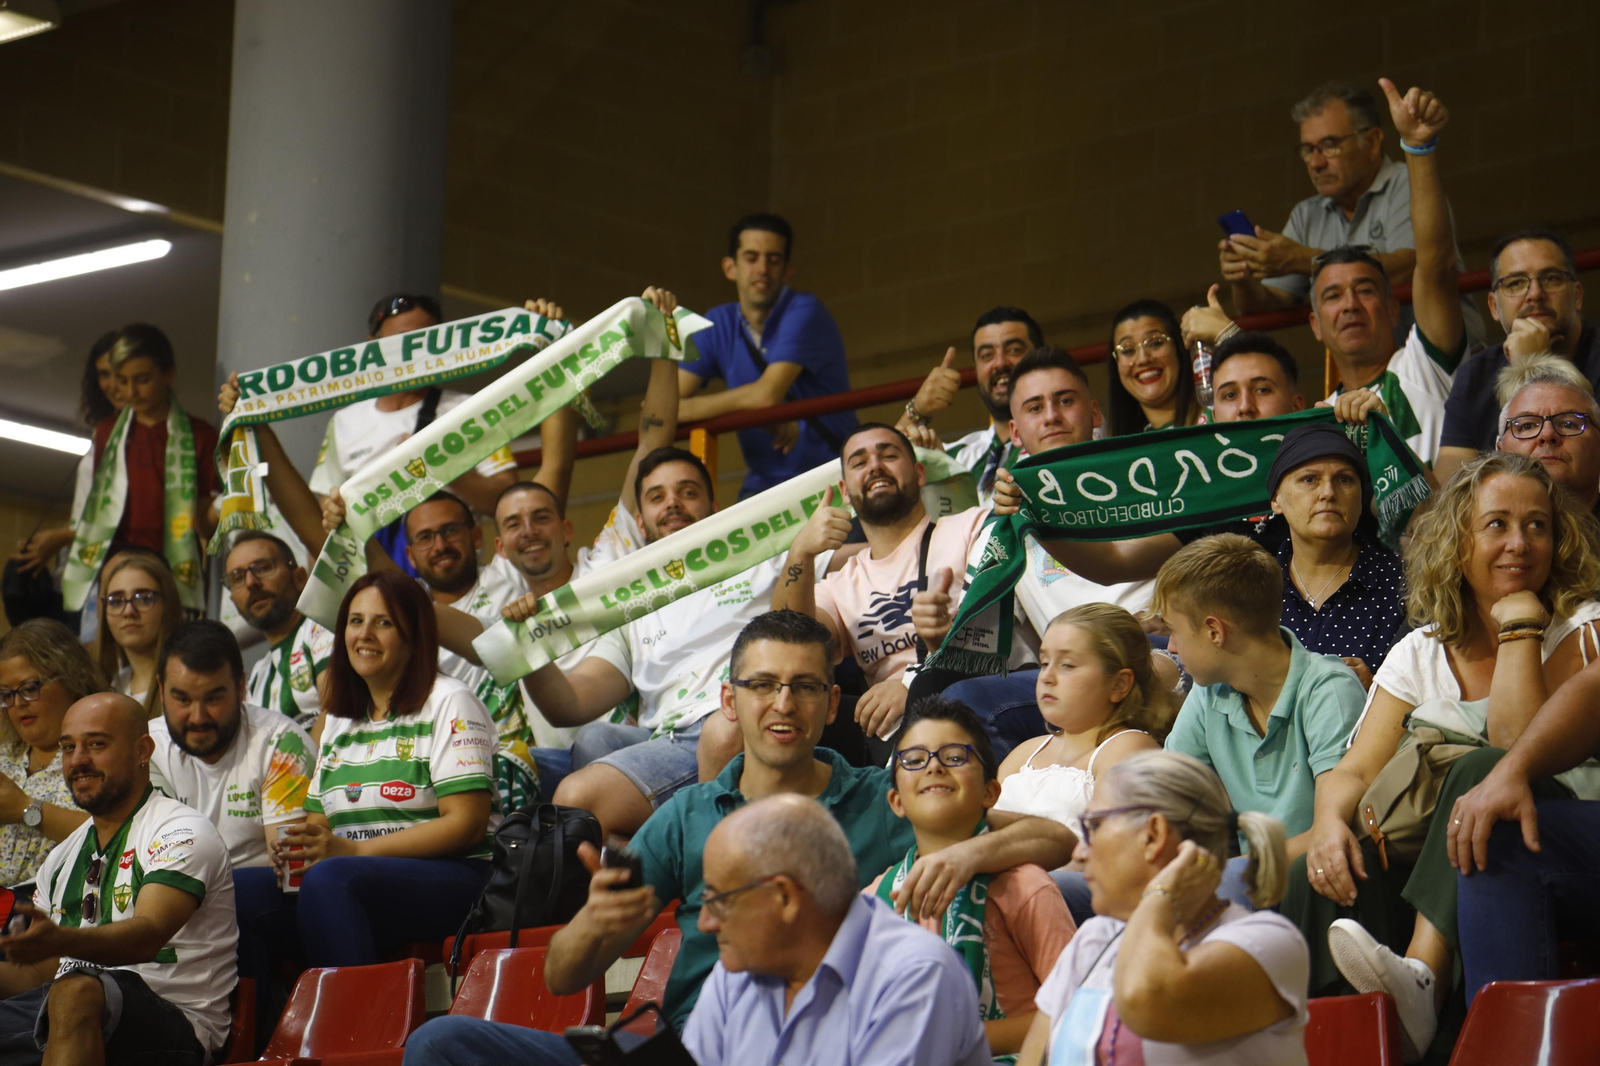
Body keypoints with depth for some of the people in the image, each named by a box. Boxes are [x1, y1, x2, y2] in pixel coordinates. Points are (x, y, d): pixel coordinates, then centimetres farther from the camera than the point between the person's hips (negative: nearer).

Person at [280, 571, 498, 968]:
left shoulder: (450, 703, 1)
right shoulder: (339, 720, 23)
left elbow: (466, 824, -9)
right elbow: (318, 821, 21)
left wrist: (353, 850, -16)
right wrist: (296, 847, -5)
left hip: (456, 880, -5)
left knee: (328, 879, -36)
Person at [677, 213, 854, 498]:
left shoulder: (804, 312, -8)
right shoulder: (719, 324, 8)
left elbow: (767, 393, -19)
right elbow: (668, 398, 0)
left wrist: (684, 408, -9)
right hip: (764, 483, 4)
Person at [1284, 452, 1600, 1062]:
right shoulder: (1421, 652, 15)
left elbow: (1518, 748, -15)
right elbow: (1356, 768, 4)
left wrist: (1520, 623, -10)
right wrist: (1330, 821, -18)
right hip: (1428, 867, 3)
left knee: (1482, 773, -35)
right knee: (1320, 872, -26)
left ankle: (1420, 983, -48)